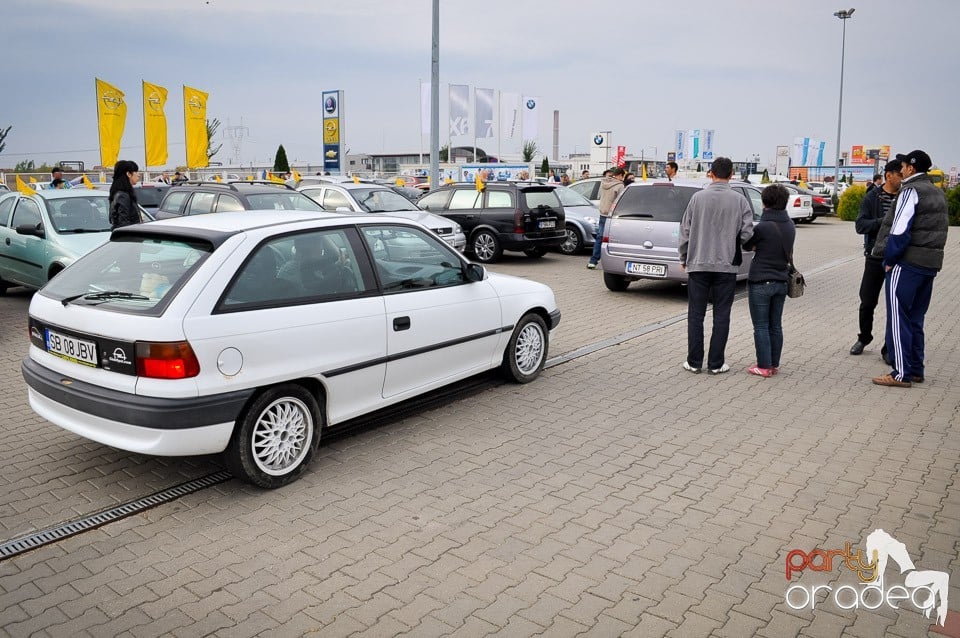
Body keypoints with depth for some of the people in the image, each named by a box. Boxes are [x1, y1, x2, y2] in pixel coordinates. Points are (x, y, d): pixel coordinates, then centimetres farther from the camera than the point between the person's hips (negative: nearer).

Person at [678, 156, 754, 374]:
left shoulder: (698, 197, -4)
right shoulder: (740, 200, -3)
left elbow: (685, 230, -2)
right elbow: (747, 233, -7)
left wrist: (684, 258, 11)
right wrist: (732, 245, 15)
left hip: (698, 264, 0)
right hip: (727, 266, 0)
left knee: (696, 315, 8)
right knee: (721, 315, 7)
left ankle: (694, 362, 11)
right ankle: (716, 363, 11)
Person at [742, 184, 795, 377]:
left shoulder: (763, 227, -18)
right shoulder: (790, 226, 4)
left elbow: (746, 245, -3)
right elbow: (787, 250, 12)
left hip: (761, 283, -6)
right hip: (781, 281, 7)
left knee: (761, 327, 1)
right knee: (776, 326, 13)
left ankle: (764, 366, 4)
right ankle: (774, 364, 21)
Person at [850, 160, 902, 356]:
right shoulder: (872, 197, -1)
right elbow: (861, 225, -9)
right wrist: (884, 221, -24)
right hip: (875, 258, -1)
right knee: (867, 302, 9)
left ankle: (889, 348, 16)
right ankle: (864, 338, 31)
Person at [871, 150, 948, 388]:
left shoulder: (911, 190, -11)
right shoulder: (938, 193, 17)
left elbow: (900, 230, -17)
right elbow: (938, 230, 20)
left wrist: (890, 259, -11)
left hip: (906, 264, -9)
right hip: (931, 263, 9)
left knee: (898, 318, -5)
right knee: (915, 318, 15)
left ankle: (902, 374, -4)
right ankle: (916, 370, 19)